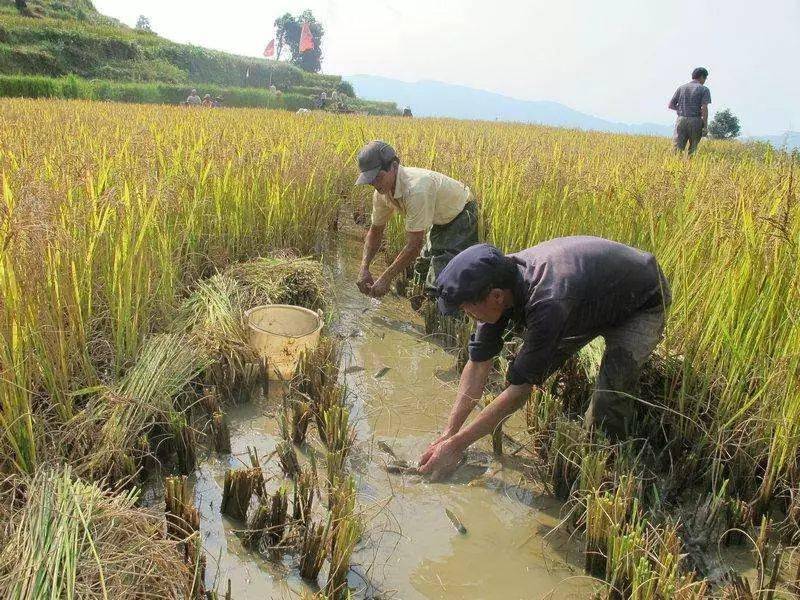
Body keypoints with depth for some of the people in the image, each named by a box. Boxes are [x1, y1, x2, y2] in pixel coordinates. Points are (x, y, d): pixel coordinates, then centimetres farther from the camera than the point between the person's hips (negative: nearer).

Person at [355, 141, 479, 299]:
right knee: (421, 272, 19)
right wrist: (364, 268, -15)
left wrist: (386, 278, -32)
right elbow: (375, 232, -1)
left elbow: (415, 244, -37)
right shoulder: (382, 191, -14)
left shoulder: (415, 189, -40)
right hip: (440, 219, 8)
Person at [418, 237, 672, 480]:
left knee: (608, 403, -24)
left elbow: (520, 389, -34)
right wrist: (448, 434, -13)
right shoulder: (497, 283, -19)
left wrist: (456, 445, -26)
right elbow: (478, 364, -12)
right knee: (527, 369, -1)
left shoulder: (547, 303, -43)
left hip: (643, 304, -7)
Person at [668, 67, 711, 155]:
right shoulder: (704, 89, 1)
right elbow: (704, 108, -10)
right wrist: (705, 126, -9)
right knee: (693, 149, 9)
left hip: (681, 120, 3)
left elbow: (670, 105, 10)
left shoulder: (681, 88, 12)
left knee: (678, 148, -4)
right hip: (695, 121, -2)